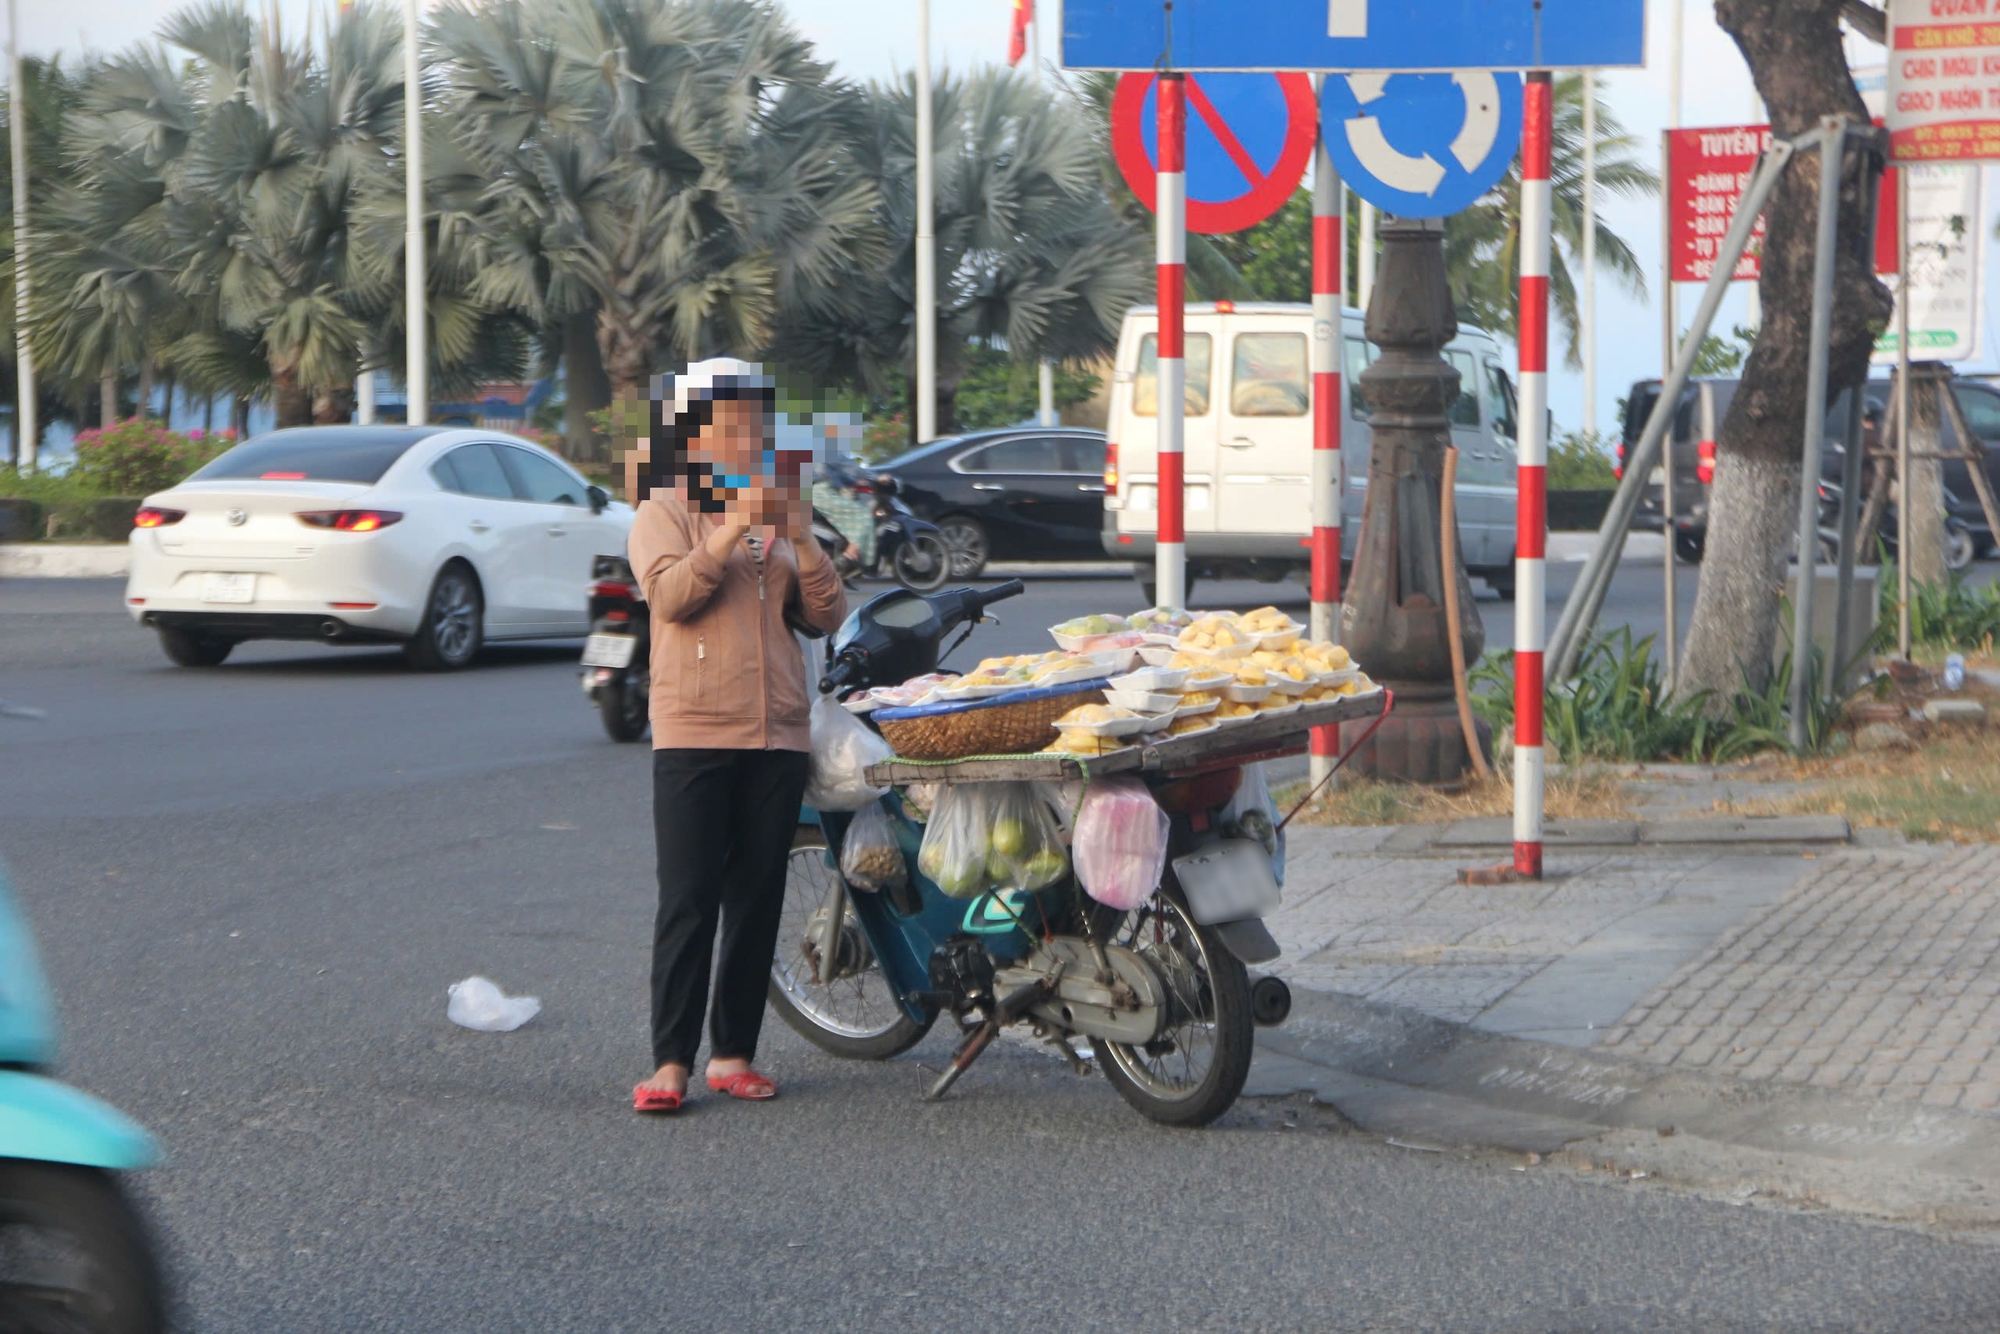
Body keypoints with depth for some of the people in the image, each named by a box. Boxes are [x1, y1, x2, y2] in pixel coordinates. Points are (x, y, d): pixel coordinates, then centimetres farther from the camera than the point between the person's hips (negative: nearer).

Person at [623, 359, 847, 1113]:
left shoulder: (780, 518, 18)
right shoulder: (665, 511, 5)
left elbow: (827, 618, 9)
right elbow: (670, 594, -13)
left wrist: (802, 542, -4)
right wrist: (732, 528, -17)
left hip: (778, 735, 5)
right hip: (694, 733, -5)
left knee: (758, 902, 5)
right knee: (689, 903, -9)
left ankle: (734, 1052, 11)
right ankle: (670, 1061, -7)